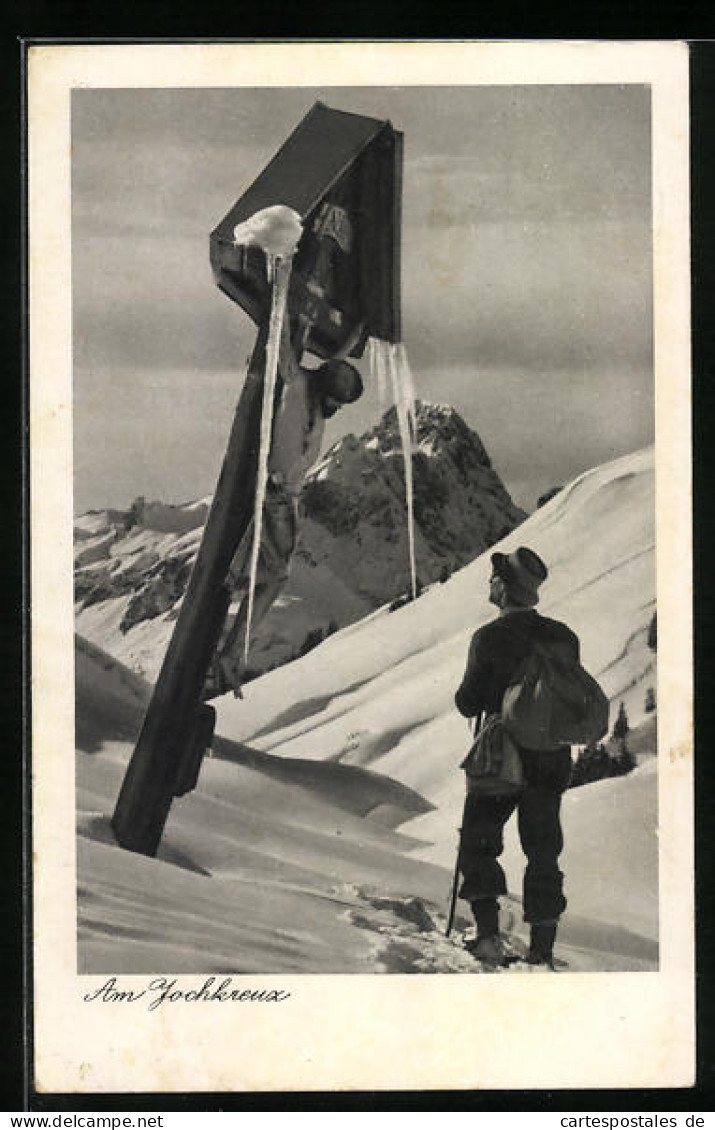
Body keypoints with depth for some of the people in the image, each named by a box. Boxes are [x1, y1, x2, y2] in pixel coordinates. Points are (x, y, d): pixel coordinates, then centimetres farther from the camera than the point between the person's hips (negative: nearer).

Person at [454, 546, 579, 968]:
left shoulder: (488, 638, -13)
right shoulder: (564, 637, 0)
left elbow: (468, 704, -8)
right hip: (552, 760, 4)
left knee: (478, 845, 10)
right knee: (543, 854, 12)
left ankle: (489, 933, -3)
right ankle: (543, 949, 11)